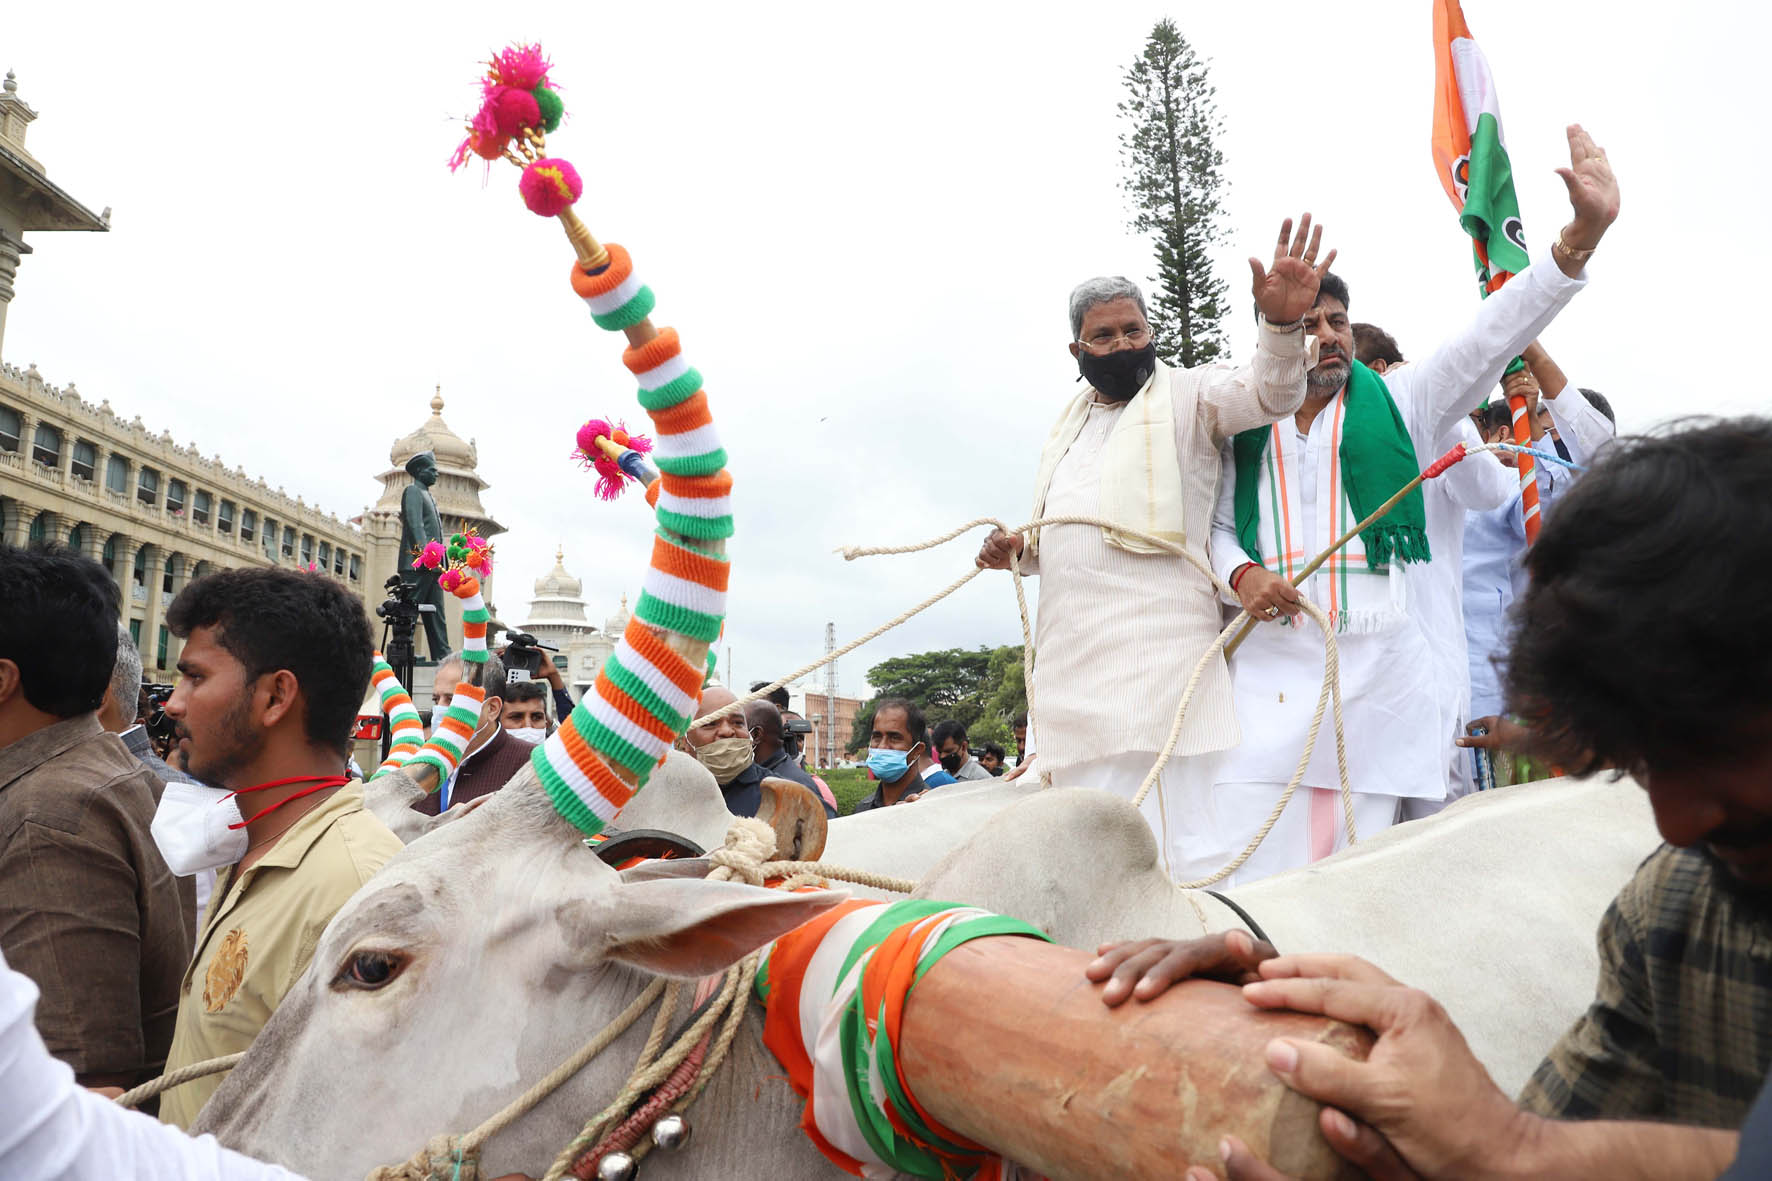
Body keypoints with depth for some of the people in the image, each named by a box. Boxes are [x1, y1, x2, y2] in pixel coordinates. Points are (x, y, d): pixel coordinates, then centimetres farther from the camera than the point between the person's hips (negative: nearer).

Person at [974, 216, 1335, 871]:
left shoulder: (1187, 393, 6)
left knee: (1149, 830, -13)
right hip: (1069, 650, 7)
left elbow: (1269, 391, -13)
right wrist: (1018, 550, 11)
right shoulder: (1069, 423, 24)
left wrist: (1282, 321, -33)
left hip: (1155, 643, -6)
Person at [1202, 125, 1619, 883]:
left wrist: (1579, 238, -11)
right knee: (1242, 846, -5)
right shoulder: (1244, 429, 15)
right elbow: (1216, 522, 16)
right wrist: (1242, 574, -6)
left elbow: (1488, 338, 0)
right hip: (1270, 659, 1)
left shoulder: (1397, 402, 11)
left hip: (1382, 659, -1)